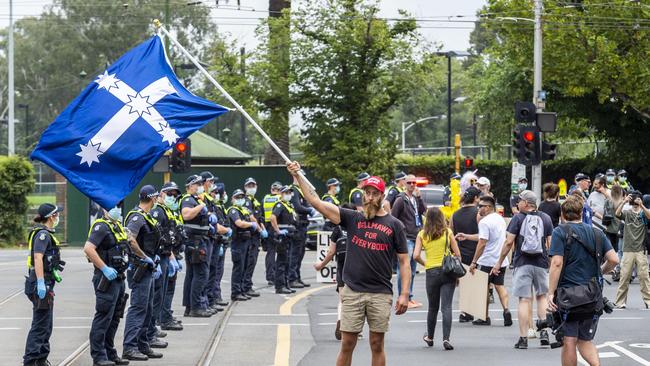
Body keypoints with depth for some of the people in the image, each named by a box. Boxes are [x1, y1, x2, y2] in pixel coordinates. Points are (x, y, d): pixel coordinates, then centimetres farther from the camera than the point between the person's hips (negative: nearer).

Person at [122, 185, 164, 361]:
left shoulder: (146, 216, 15)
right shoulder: (137, 217, -16)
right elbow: (130, 240, -29)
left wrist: (154, 261, 15)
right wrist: (146, 258, -20)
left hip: (147, 269, 10)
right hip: (139, 268, -10)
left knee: (147, 309, 14)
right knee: (138, 307, -11)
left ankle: (143, 345, 20)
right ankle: (129, 348, -11)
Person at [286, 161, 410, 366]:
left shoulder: (394, 225, 4)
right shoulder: (352, 218, 6)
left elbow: (404, 261, 4)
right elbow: (316, 202, 1)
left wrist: (404, 294, -5)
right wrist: (298, 176, -6)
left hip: (381, 294, -1)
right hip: (352, 292, 1)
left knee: (377, 345, 5)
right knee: (347, 345, 1)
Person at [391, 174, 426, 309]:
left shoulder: (416, 198, 15)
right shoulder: (401, 199, -7)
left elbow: (424, 211, 0)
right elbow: (393, 217, -10)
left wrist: (419, 197, -9)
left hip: (416, 237, 8)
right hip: (406, 238, -8)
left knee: (412, 270, 13)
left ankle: (409, 297, 20)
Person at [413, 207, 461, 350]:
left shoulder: (422, 234, 2)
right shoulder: (447, 232, 1)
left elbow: (416, 255, -6)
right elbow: (457, 254, 1)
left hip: (431, 272, 1)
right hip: (448, 271, -1)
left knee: (433, 307, 16)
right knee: (446, 306, -4)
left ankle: (430, 337, 31)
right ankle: (446, 338, -14)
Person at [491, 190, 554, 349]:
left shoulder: (518, 218, -2)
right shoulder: (546, 218, 7)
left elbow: (509, 242, -6)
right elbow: (550, 244, 5)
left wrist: (499, 263, 2)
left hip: (522, 263, -2)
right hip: (541, 263, 2)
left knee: (524, 300, -2)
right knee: (542, 296, 17)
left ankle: (523, 338, -4)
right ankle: (544, 332, 5)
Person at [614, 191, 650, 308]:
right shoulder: (627, 213, 7)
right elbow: (617, 213, -12)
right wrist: (624, 201, -25)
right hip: (628, 249, 0)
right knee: (624, 276, 1)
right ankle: (620, 301, 6)